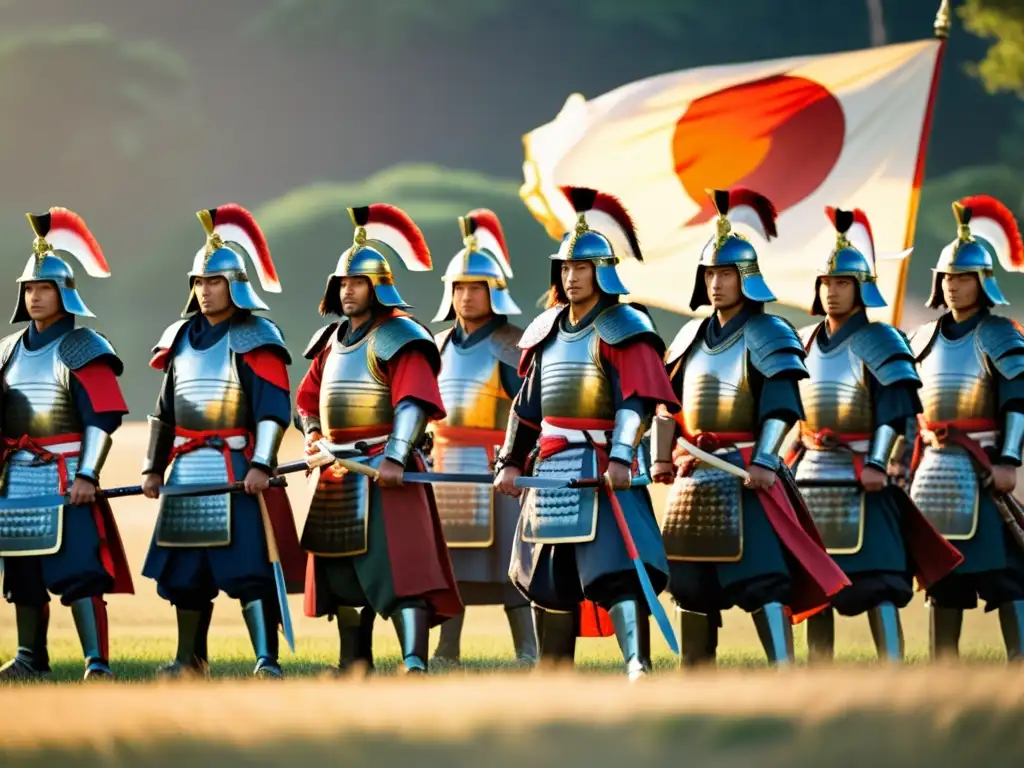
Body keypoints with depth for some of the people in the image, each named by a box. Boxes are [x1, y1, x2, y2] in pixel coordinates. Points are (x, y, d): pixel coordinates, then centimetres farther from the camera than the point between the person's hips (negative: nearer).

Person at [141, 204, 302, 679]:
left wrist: (262, 465, -21)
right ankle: (190, 659, 23)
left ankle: (267, 661, -10)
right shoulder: (181, 338, 14)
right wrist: (153, 466, 15)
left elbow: (274, 408, -12)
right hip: (188, 472, 7)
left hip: (238, 470, -7)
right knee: (184, 572, 11)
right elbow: (165, 411, 20)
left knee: (250, 568, -10)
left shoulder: (256, 339, -6)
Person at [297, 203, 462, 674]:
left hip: (382, 472, -9)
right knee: (342, 577, 13)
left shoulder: (399, 338, -9)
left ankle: (415, 665, -25)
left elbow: (414, 402, -20)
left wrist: (395, 457, -30)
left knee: (399, 568, -17)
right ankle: (353, 668, 22)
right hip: (338, 476, 9)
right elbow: (308, 398, 27)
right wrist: (313, 436, 8)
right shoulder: (332, 340, 16)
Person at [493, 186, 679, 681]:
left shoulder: (625, 329, -7)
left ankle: (638, 666, -29)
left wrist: (621, 457, -27)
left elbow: (638, 401, -16)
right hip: (550, 470, 8)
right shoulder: (547, 331, 15)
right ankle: (552, 675, 25)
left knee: (619, 567, -19)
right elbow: (527, 403, 22)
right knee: (547, 578, 13)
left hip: (604, 469, -8)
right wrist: (511, 461, 18)